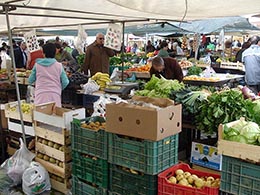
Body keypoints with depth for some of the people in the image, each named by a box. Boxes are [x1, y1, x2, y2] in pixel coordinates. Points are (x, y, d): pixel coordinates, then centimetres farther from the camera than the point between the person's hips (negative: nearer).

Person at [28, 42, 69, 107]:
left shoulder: (37, 65, 4)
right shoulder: (59, 66, 3)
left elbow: (30, 81, 13)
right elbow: (65, 82, 2)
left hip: (40, 97, 0)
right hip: (55, 96, 0)